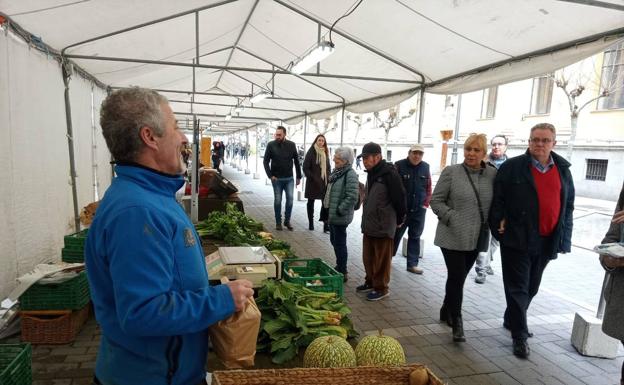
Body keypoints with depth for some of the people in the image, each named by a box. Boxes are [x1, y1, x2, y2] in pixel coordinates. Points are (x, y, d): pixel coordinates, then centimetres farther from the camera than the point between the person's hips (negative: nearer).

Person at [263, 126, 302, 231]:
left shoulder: (291, 145, -1)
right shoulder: (271, 145, -6)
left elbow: (296, 161, 6)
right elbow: (265, 161, -3)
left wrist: (298, 176, 6)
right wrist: (270, 175, -12)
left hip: (289, 178, 1)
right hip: (276, 178, -1)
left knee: (290, 198, -1)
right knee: (277, 200, 5)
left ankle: (287, 220, 16)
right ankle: (278, 222, 17)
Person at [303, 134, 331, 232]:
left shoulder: (325, 153, 11)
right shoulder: (311, 152, -5)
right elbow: (305, 168, -9)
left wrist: (328, 179, 3)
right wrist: (313, 178, -17)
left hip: (324, 182, 4)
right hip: (313, 183, -4)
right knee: (311, 202, 8)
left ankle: (326, 226, 0)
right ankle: (311, 224, 19)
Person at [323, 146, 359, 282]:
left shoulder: (350, 175, -19)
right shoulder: (337, 171, 10)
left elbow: (352, 197, -25)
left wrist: (340, 210, -19)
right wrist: (328, 208, 15)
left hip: (340, 217, -9)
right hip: (332, 215, 9)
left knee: (339, 243, 1)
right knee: (334, 241, 20)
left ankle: (342, 273, 15)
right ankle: (339, 267, 36)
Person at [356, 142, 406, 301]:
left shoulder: (389, 173, -18)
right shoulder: (371, 173, 10)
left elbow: (400, 198, -15)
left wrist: (399, 220, -4)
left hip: (383, 227, -9)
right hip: (369, 225, 9)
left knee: (382, 260, 4)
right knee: (368, 257, 19)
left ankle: (381, 288, 16)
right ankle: (370, 282, 35)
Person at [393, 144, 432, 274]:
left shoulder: (425, 167, 4)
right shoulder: (399, 166, -9)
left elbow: (428, 188, 9)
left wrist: (426, 204, 3)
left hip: (419, 210, 4)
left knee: (415, 237, 9)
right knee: (396, 235, 9)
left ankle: (412, 264, 18)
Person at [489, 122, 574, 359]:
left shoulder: (563, 169, 10)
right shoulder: (512, 167, -5)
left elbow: (568, 205, 13)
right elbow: (497, 199, -4)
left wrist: (564, 237, 6)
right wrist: (499, 225, -13)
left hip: (547, 241, 5)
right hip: (517, 239, -5)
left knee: (531, 287, 18)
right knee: (518, 287, 0)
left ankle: (511, 320, 37)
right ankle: (520, 335, 9)